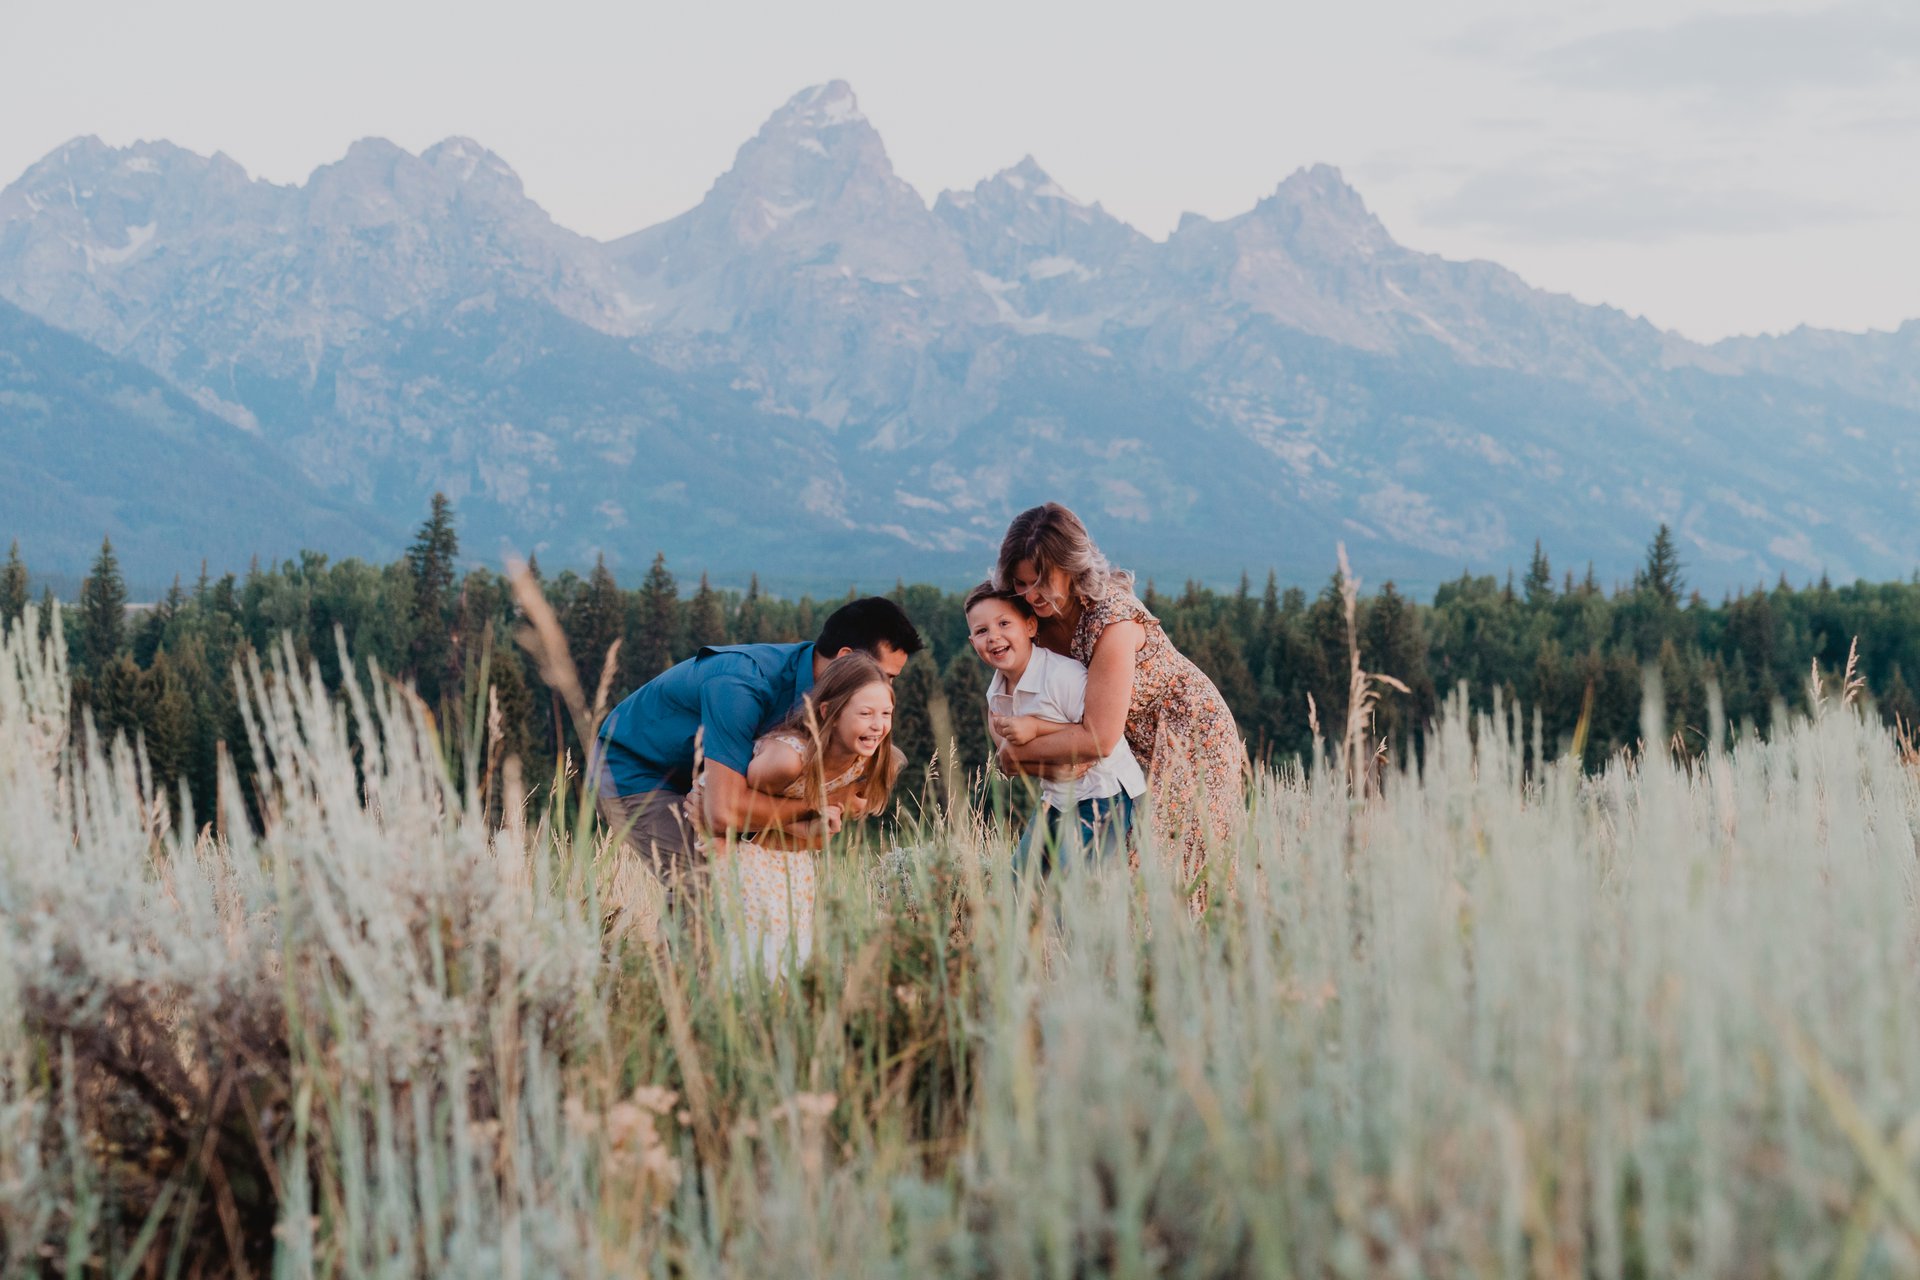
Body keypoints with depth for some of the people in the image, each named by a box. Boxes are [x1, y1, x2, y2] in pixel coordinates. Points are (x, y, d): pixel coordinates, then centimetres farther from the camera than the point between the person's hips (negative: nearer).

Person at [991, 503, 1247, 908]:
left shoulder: (1112, 621, -32)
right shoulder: (1045, 618, -9)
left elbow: (1098, 739, -33)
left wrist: (1017, 753, -23)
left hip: (1190, 738, -7)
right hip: (1137, 750, 7)